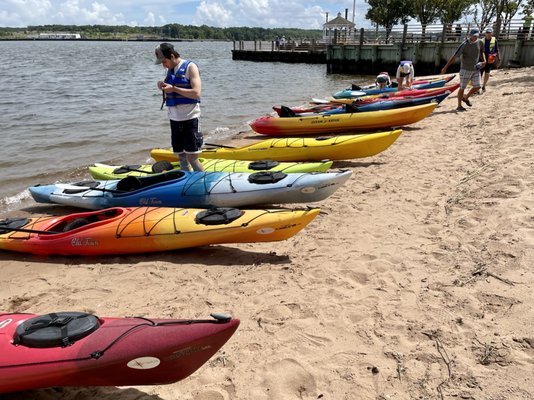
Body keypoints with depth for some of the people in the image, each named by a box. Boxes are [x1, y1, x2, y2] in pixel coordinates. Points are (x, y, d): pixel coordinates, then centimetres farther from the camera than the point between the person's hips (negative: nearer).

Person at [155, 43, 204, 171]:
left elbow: (196, 93, -18)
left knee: (191, 157, -10)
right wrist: (163, 86, 3)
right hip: (174, 118, 7)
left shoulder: (190, 67, -7)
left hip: (190, 118, -7)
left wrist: (173, 88, -17)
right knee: (181, 157, 9)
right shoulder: (170, 70, 15)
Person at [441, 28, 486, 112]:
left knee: (477, 87, 7)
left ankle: (465, 98, 32)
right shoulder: (464, 44, -16)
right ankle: (459, 106, 12)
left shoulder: (479, 43, 2)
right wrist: (445, 67, -20)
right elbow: (454, 56, -18)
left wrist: (484, 61, 3)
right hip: (465, 69, -6)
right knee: (462, 88, 1)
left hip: (475, 69, 6)